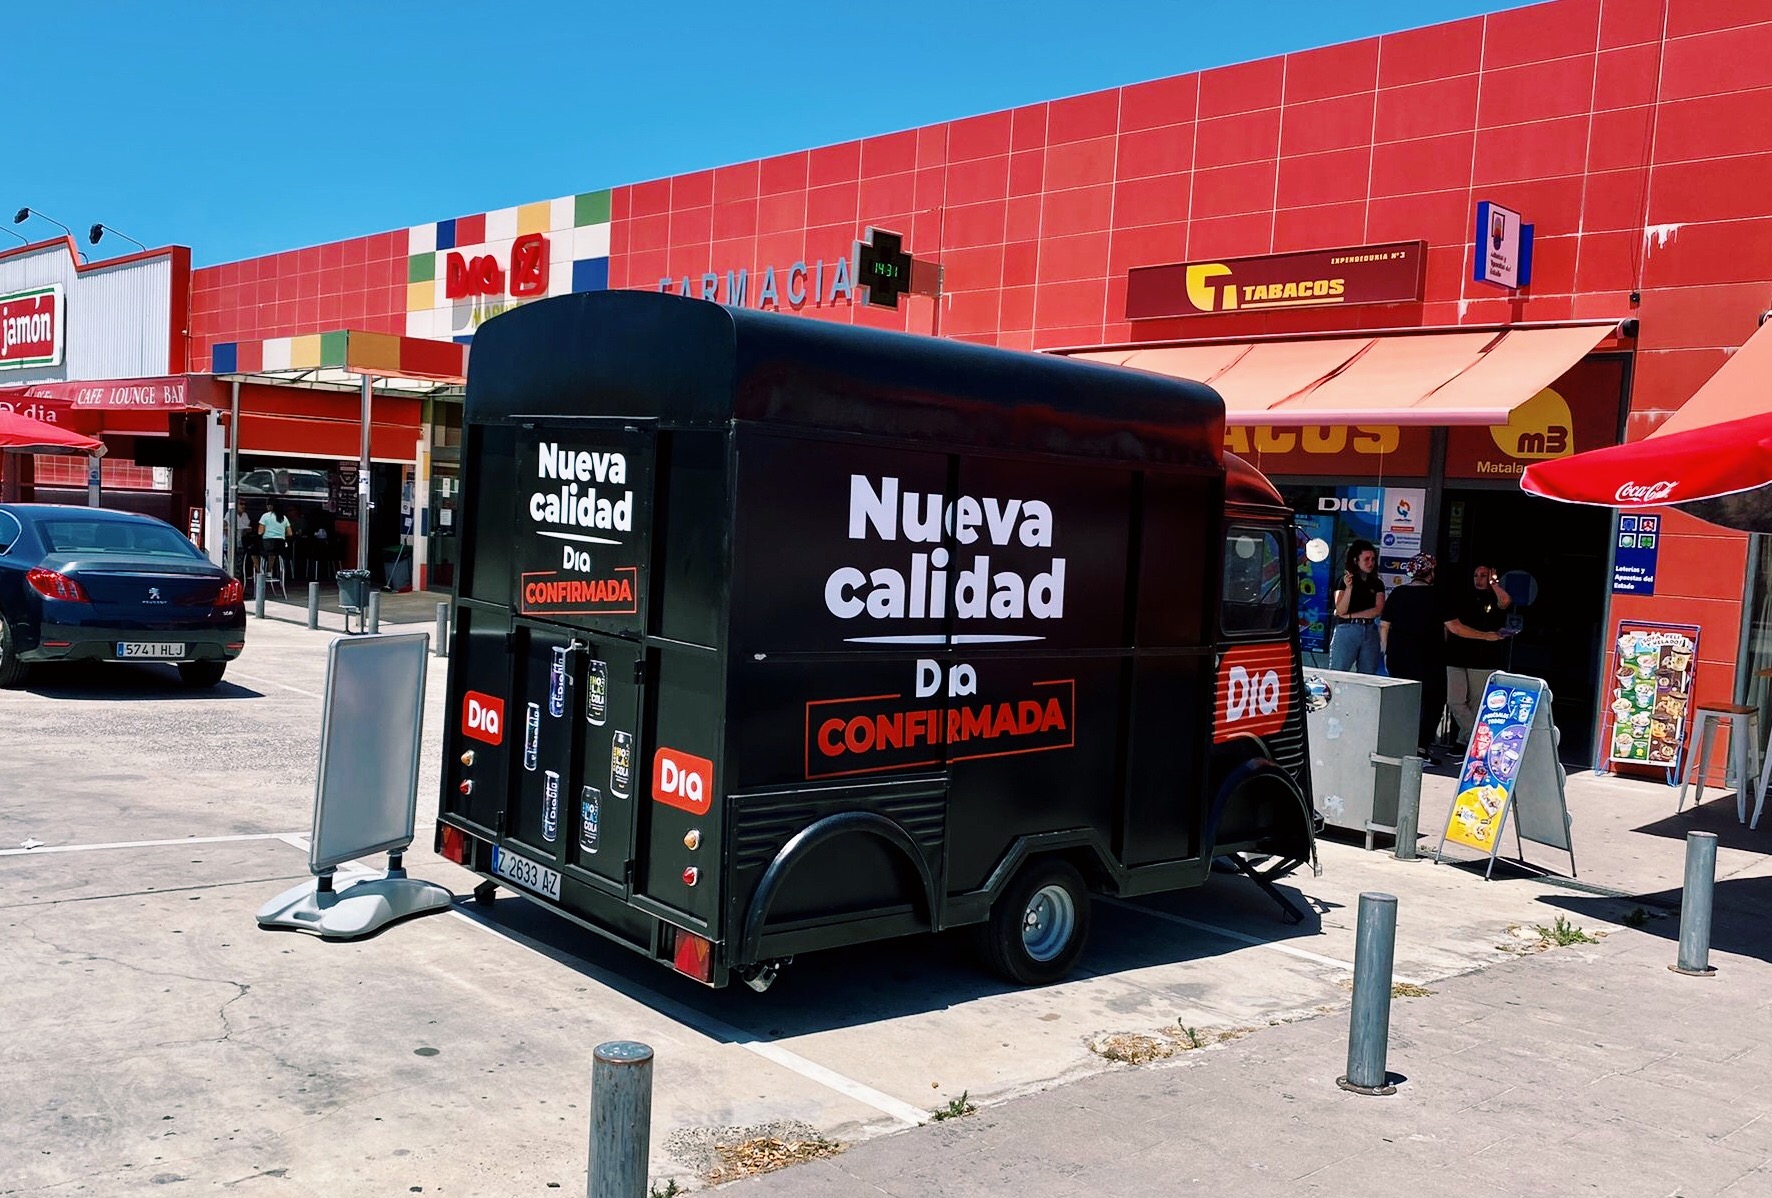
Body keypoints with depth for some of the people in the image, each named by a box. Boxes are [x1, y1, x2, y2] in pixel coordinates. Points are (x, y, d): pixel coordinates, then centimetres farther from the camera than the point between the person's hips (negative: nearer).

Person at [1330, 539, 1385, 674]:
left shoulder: (1377, 583, 12)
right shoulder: (1345, 580, 2)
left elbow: (1378, 610, 0)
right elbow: (1340, 610, -7)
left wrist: (1349, 615, -6)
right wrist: (1349, 587, -20)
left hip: (1370, 632, 4)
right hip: (1346, 631, -4)